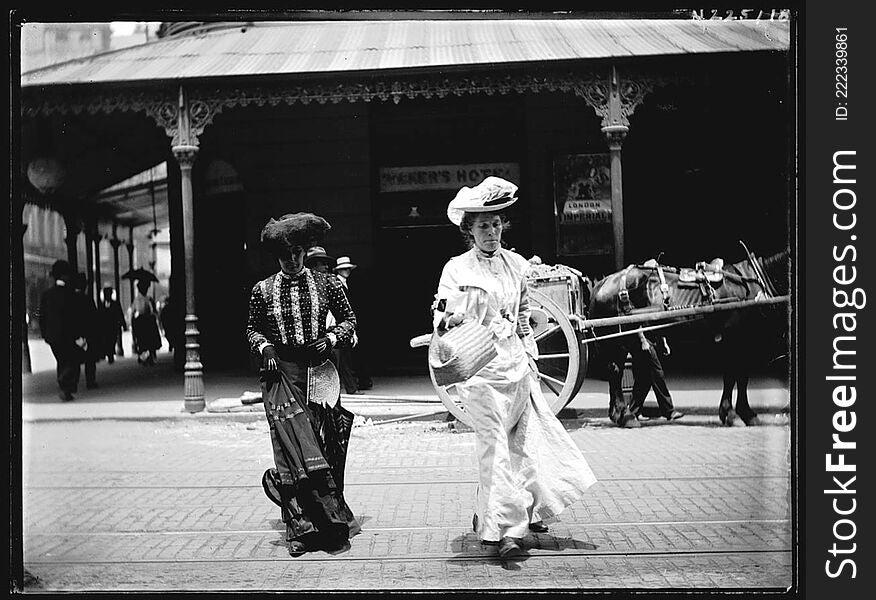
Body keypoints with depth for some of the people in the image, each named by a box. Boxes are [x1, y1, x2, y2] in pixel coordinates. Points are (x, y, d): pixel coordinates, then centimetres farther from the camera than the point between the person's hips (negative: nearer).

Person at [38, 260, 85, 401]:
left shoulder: (45, 294, 4)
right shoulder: (70, 294, -12)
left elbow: (42, 317, 8)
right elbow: (76, 317, -13)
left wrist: (45, 335, 16)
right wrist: (80, 335, -10)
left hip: (52, 336, 5)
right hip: (68, 336, -5)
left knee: (62, 363, 17)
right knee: (73, 363, 2)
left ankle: (65, 389, 18)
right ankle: (65, 388, -12)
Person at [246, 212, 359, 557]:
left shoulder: (326, 284, 5)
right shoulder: (263, 290, 6)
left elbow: (349, 319, 13)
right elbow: (253, 329, 16)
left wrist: (332, 338, -4)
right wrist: (265, 347, -3)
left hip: (318, 370, 1)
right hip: (281, 372, -1)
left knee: (325, 446, -2)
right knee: (295, 447, -9)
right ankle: (301, 527, -6)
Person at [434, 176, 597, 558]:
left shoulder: (517, 265, 10)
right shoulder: (456, 269, -4)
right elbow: (442, 318, -7)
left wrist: (530, 356, 17)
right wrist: (448, 322, -30)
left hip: (515, 364, 5)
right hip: (479, 366, -5)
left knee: (520, 440, 10)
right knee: (494, 444, -9)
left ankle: (524, 511, 27)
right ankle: (503, 528, -8)